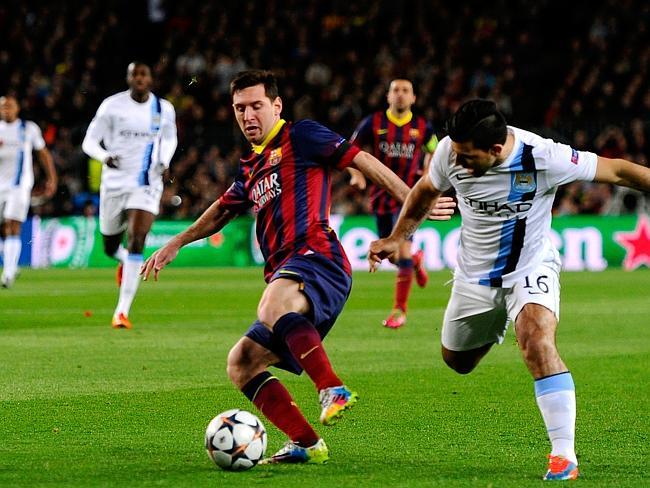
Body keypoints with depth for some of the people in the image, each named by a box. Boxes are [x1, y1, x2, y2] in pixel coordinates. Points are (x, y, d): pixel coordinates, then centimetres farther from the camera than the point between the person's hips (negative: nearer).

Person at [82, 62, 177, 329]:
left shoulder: (164, 109, 2)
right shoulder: (112, 105, -5)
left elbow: (169, 138, 21)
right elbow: (89, 141, -4)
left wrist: (164, 161, 1)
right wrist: (105, 156, -25)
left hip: (147, 185, 0)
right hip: (114, 183, 0)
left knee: (136, 244, -17)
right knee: (110, 247, 10)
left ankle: (122, 311, -17)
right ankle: (125, 261, 51)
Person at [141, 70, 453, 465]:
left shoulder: (300, 136, 5)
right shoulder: (252, 168, 28)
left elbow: (362, 161, -2)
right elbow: (223, 211, 45)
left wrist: (413, 201, -12)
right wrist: (176, 244, 47)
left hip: (316, 257, -9)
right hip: (286, 280, 9)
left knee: (273, 307, -40)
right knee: (241, 363, 4)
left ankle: (334, 391, -42)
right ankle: (306, 443, -2)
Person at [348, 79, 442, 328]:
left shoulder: (422, 127, -1)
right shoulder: (373, 123, -3)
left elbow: (433, 151, 18)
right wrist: (356, 173, -13)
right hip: (381, 195, 2)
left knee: (403, 251, -15)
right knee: (391, 256, 9)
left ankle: (400, 310, -3)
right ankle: (416, 261, 46)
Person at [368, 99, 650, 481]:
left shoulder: (543, 157, -30)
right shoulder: (450, 152, -19)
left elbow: (617, 171, -20)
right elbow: (426, 191, 5)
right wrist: (397, 239, 7)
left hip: (532, 267, -4)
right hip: (475, 274, 4)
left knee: (538, 344, -30)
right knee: (457, 361, 18)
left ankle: (565, 456, -27)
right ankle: (495, 327, 56)